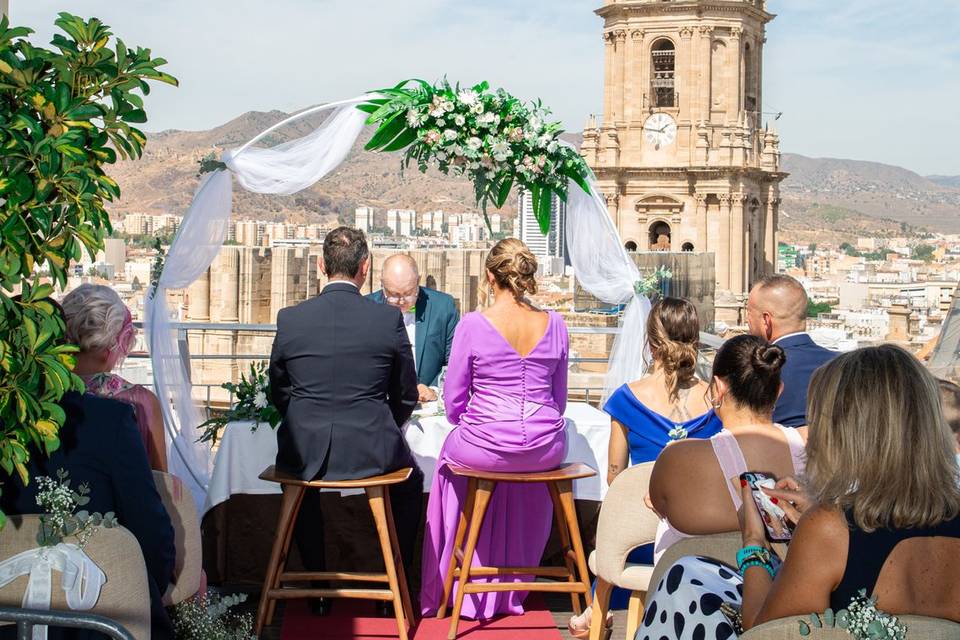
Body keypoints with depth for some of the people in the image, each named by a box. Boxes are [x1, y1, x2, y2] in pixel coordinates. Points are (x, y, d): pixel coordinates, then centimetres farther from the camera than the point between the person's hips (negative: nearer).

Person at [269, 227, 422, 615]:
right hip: (372, 452, -1)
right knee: (410, 482, 32)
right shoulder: (389, 319, -7)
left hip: (304, 451, 1)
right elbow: (406, 397, 2)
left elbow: (278, 392, 7)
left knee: (300, 482, 37)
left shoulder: (289, 318, -4)